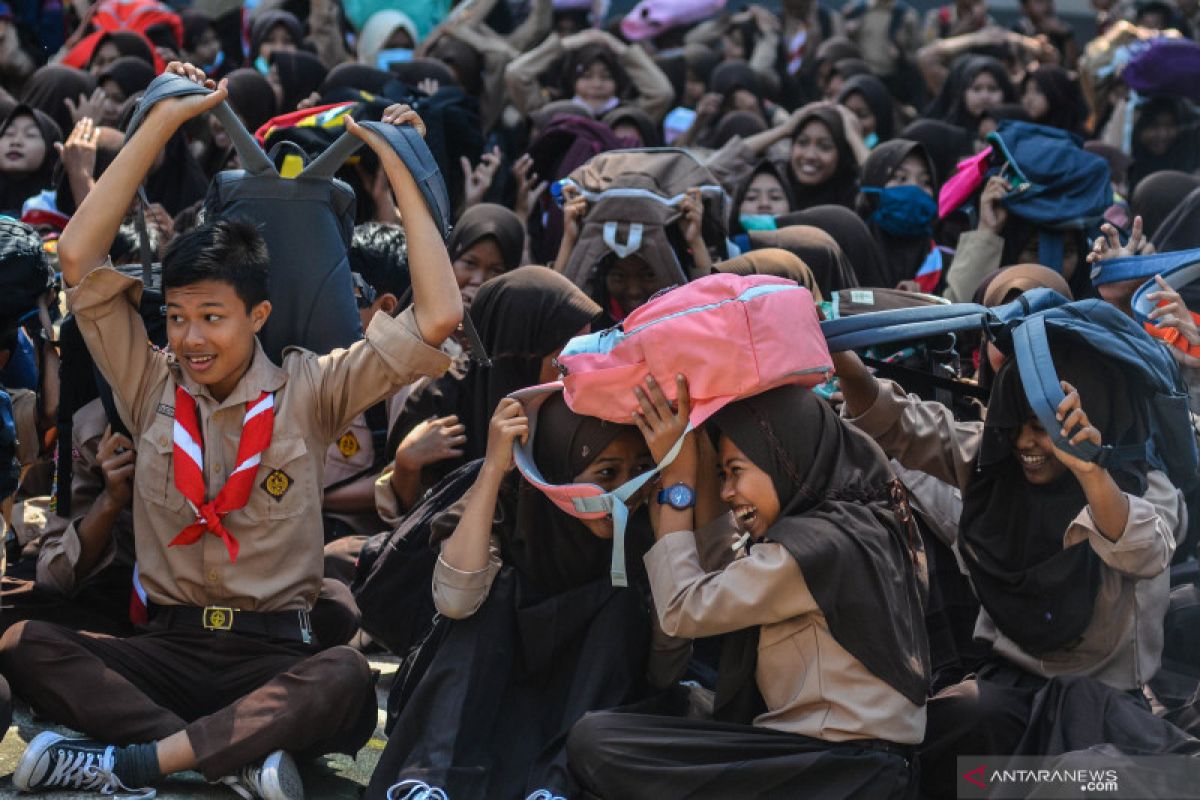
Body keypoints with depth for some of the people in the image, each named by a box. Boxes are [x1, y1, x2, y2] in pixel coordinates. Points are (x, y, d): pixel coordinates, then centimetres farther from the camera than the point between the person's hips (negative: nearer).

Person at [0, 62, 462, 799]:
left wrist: (401, 171, -5)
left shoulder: (309, 392, 2)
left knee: (348, 676, -37)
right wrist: (165, 120, 0)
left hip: (278, 656, -2)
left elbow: (437, 319, -8)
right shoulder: (152, 387, 7)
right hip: (173, 648, 2)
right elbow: (80, 257, 0)